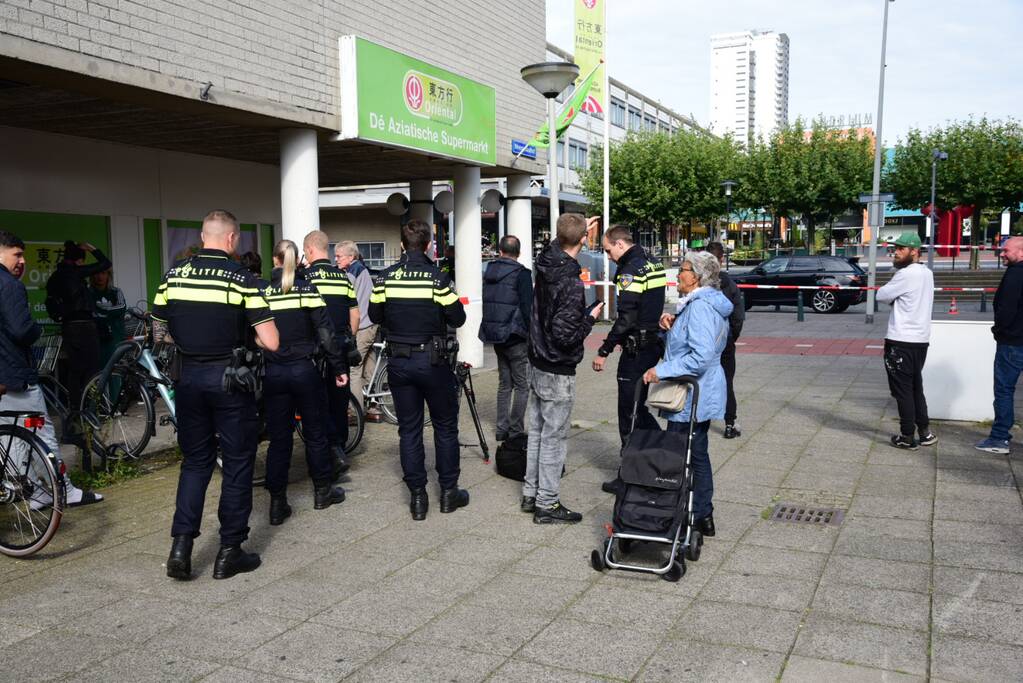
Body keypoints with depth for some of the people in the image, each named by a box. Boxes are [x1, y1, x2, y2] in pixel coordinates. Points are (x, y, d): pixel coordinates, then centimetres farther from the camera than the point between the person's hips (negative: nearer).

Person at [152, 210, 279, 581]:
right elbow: (270, 342, -14)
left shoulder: (174, 275, 2)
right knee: (237, 464, 8)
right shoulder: (242, 279, -10)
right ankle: (229, 552, 14)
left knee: (195, 461, 16)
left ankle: (181, 546, 8)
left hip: (188, 378, 4)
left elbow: (159, 333, 9)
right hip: (229, 379, -4)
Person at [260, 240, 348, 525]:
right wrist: (339, 367, 0)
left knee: (278, 438, 8)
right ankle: (323, 491, 25)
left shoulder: (261, 292, -2)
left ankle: (278, 503, 9)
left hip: (272, 372, 1)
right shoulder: (307, 290, -6)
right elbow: (325, 333, -8)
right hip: (304, 370, -1)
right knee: (315, 432, 13)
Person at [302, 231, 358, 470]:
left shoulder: (305, 275, -8)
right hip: (341, 347, 5)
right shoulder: (343, 276, 7)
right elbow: (355, 315, 9)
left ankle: (334, 449, -9)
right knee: (340, 399, 14)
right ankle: (340, 446, 23)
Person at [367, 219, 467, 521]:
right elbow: (457, 318, -8)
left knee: (408, 430, 10)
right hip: (433, 360, -3)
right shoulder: (437, 278, -13)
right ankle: (448, 492, 18)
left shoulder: (385, 277, -3)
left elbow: (375, 317, 7)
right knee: (445, 427, 11)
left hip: (399, 362, 3)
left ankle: (417, 497, 12)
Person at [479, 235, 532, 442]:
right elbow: (527, 307, -15)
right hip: (515, 337, -7)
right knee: (522, 385, 1)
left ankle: (502, 429, 17)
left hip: (494, 336, 7)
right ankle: (515, 431, 0)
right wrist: (531, 334, -6)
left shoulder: (489, 272, 9)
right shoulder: (521, 273, -12)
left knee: (504, 383, 16)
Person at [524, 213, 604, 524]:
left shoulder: (545, 264, -1)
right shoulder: (571, 283, -25)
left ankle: (530, 494, 29)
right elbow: (566, 335, -27)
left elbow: (556, 245, 26)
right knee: (554, 437, 2)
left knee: (537, 432, 18)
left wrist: (579, 227, 35)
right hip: (557, 373, -8)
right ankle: (547, 504, 12)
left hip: (537, 365, 8)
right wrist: (591, 317, -10)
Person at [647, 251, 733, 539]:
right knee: (698, 454, 18)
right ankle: (703, 516, 28)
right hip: (702, 396, 11)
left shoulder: (700, 306, -21)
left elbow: (701, 356, -29)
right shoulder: (709, 302, 13)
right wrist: (673, 325, 5)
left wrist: (661, 370, -25)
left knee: (679, 457, -2)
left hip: (691, 399, -11)